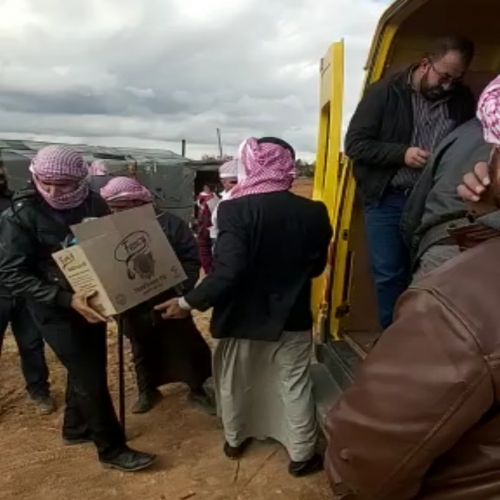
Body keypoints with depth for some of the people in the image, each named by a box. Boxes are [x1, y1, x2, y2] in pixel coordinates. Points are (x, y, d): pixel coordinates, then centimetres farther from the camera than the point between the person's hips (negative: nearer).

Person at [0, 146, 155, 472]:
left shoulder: (94, 203, -5)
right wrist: (65, 298, -29)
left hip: (92, 300, 5)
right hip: (56, 308, -5)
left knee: (87, 368, 19)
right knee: (90, 377, -1)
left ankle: (76, 427, 42)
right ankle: (112, 449, 17)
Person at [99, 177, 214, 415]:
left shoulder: (168, 223, -11)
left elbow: (191, 259, -11)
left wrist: (182, 290, -21)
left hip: (169, 301, -2)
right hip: (134, 306, 3)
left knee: (185, 345, 9)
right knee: (141, 350, 19)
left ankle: (197, 390, 28)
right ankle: (147, 391, 39)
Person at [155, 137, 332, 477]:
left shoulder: (235, 210, -21)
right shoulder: (313, 213, -10)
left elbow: (228, 271, -29)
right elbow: (317, 266, 3)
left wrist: (189, 303, -18)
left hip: (244, 317, -1)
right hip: (292, 318, 2)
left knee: (234, 381, 21)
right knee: (295, 385, 17)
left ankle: (235, 441, 42)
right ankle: (302, 455, 30)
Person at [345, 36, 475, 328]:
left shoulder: (463, 100, 4)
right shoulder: (384, 92, -5)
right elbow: (355, 144, -7)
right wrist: (401, 153, -18)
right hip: (388, 200, -2)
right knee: (389, 274, 4)